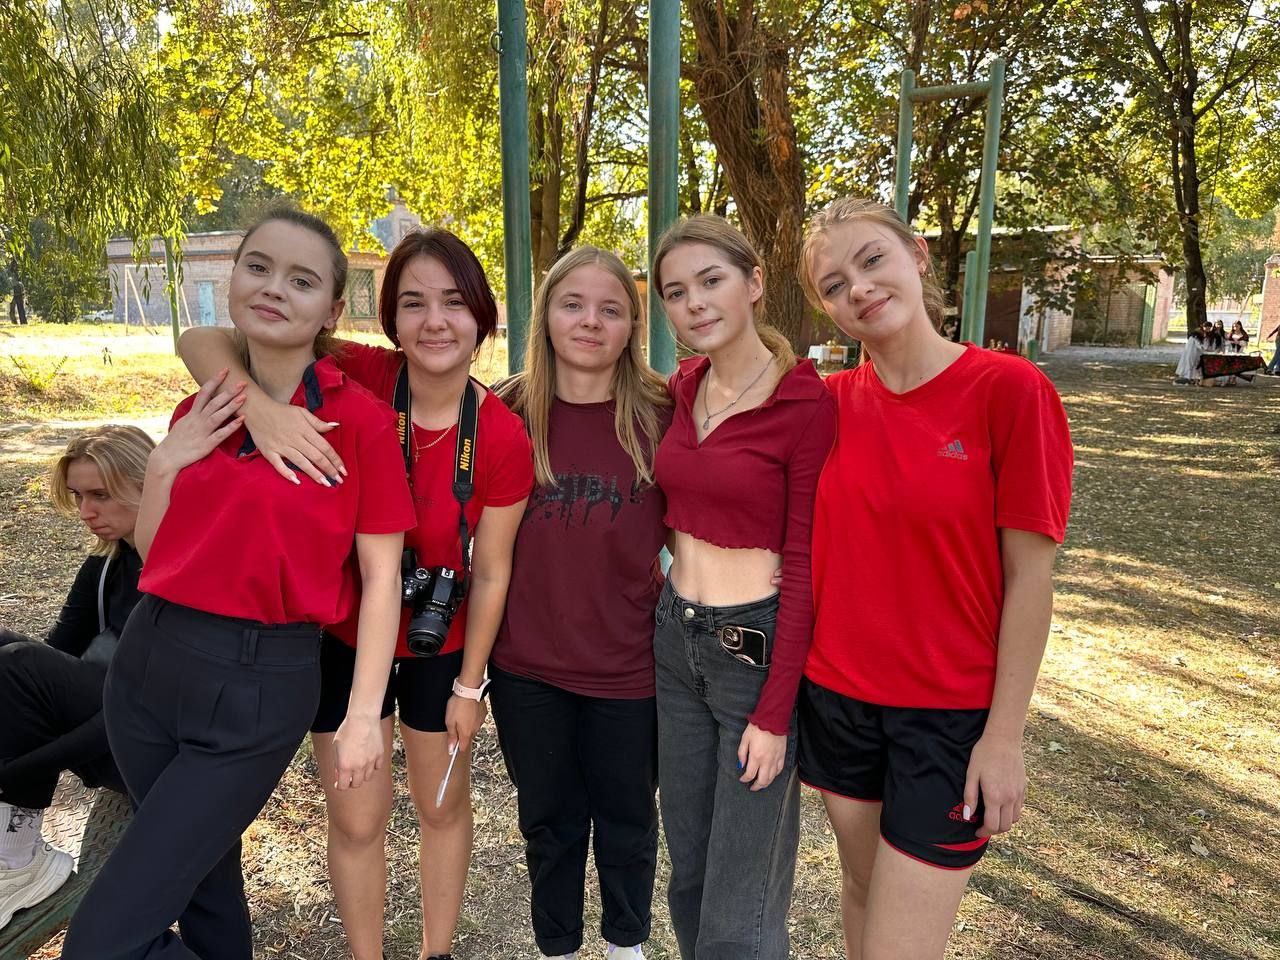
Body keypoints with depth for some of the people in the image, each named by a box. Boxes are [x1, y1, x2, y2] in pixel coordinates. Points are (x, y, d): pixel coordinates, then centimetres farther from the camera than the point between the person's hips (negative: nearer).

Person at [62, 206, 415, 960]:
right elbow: (151, 549, 12)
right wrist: (165, 463, -6)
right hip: (149, 663, 6)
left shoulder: (361, 418, -12)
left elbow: (381, 575, -9)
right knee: (200, 877, 23)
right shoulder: (201, 412, 5)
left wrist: (365, 713, -8)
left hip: (261, 684, -6)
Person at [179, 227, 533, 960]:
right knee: (357, 821, 15)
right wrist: (259, 406, -44)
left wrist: (469, 685, -3)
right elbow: (202, 341, -23)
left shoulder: (504, 439, -20)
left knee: (444, 808, 20)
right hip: (344, 639, 0)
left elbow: (491, 572, -11)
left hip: (442, 648, 0)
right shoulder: (357, 378, -20)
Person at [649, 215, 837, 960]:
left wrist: (773, 712, -13)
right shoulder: (683, 388, 3)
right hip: (675, 641, 6)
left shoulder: (808, 404, -15)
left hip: (759, 645, -6)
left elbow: (806, 565, -14)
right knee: (689, 876, 21)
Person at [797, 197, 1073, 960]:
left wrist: (1005, 736, -11)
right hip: (838, 694, 4)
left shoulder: (1009, 389, -15)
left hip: (951, 711, -4)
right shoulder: (832, 402, -2)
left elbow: (1031, 576, -12)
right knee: (863, 886, 22)